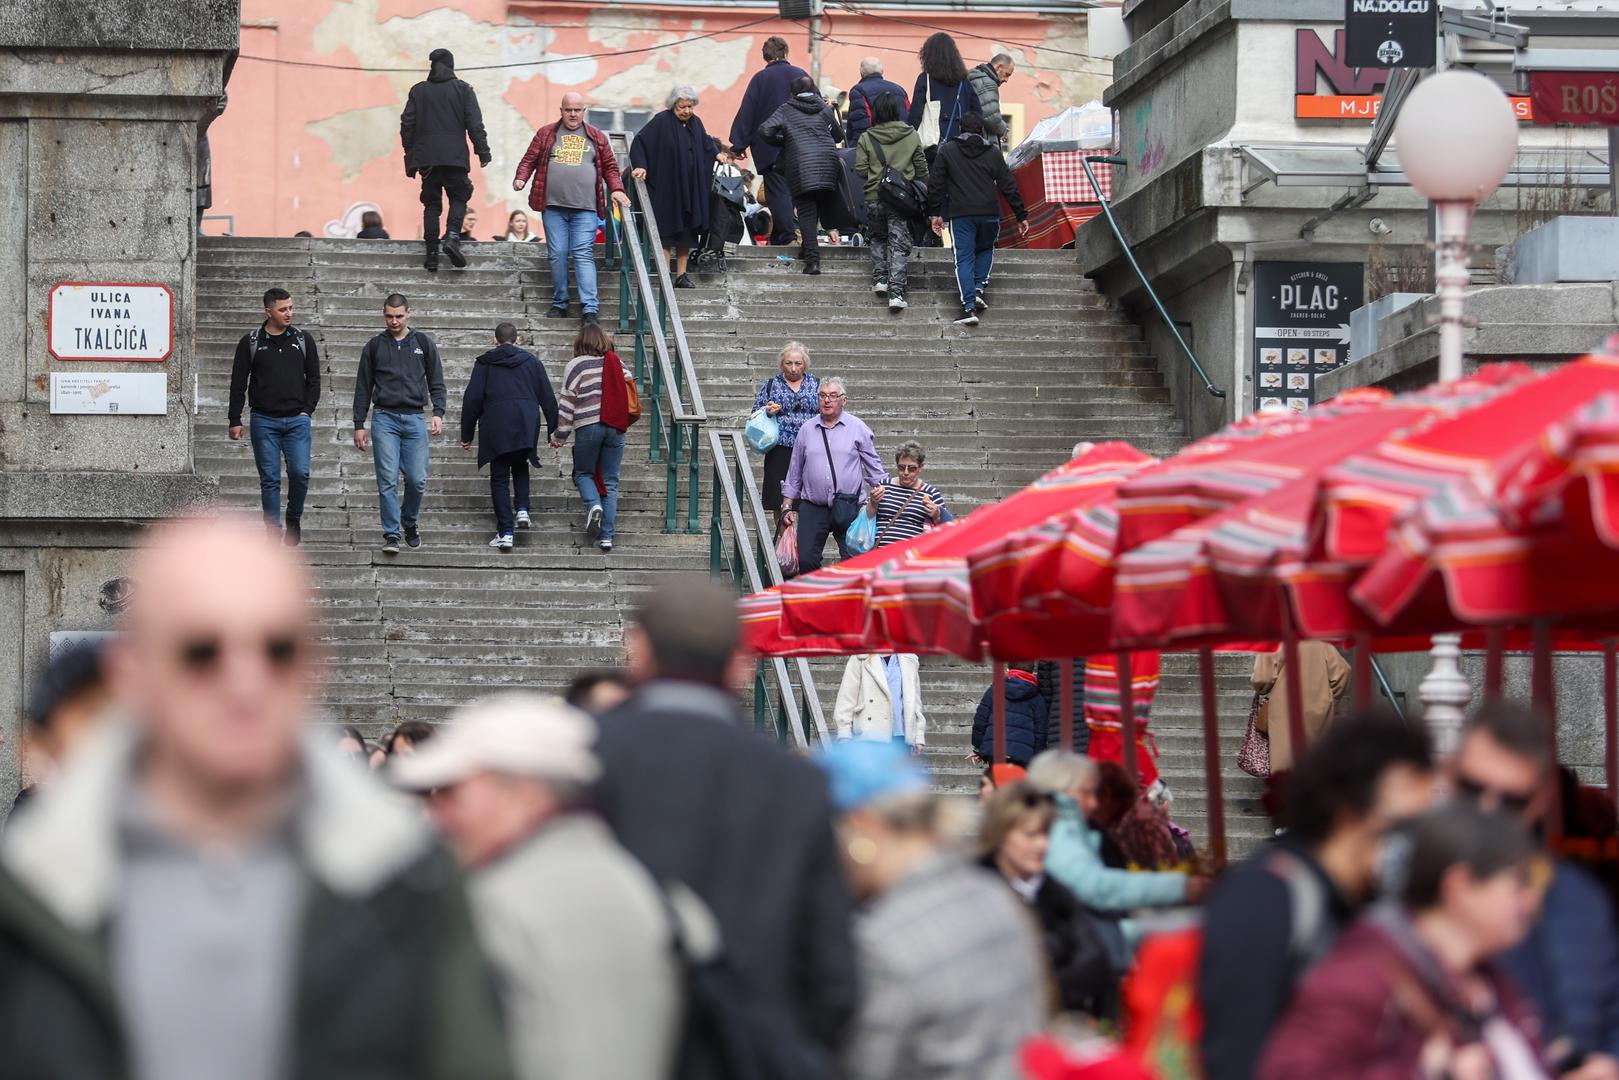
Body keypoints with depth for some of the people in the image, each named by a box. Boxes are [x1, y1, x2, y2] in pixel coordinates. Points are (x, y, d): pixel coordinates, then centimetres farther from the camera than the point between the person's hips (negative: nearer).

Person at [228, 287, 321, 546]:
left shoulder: (303, 339, 8)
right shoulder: (251, 342, 3)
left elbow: (314, 378, 13)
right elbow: (238, 383, 6)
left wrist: (307, 410, 2)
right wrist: (235, 420, 2)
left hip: (297, 420, 1)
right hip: (264, 421, -1)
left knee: (300, 473, -11)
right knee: (270, 479, -1)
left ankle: (294, 520, 13)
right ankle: (273, 533, 5)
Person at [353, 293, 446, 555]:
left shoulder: (423, 344, 10)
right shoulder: (375, 346, 9)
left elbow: (436, 383, 11)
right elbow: (363, 388, 11)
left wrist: (438, 413, -4)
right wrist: (359, 425, 6)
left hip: (415, 419, 1)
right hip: (384, 418, -1)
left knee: (417, 479, -1)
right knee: (388, 480, -8)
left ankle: (409, 523, 23)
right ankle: (391, 535, -4)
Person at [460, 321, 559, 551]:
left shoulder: (484, 363, 7)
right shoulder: (532, 361, 12)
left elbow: (472, 399, 4)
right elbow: (547, 397, 11)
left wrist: (467, 435, 10)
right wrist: (554, 429, 17)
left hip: (496, 426, -2)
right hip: (527, 426, 2)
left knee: (499, 478, 2)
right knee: (520, 466, 26)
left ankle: (505, 533, -5)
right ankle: (522, 510, 5)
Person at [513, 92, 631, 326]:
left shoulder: (596, 138, 13)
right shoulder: (546, 134, 12)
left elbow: (610, 167, 14)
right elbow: (529, 159, 10)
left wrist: (616, 189, -2)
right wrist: (521, 178, -9)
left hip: (585, 209, -1)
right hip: (553, 206, 1)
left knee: (584, 255, -10)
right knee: (557, 255, 0)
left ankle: (589, 308, -16)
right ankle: (559, 304, 11)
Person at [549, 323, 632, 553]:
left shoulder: (576, 366, -4)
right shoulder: (616, 364, 8)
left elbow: (567, 403, -4)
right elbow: (628, 386, 16)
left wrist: (559, 436, 1)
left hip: (588, 427, -3)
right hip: (616, 428, 3)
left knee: (583, 473, 15)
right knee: (610, 481, 6)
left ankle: (593, 505, -16)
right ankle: (606, 536, 1)